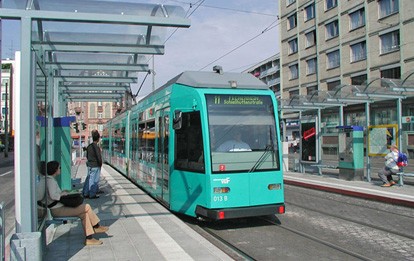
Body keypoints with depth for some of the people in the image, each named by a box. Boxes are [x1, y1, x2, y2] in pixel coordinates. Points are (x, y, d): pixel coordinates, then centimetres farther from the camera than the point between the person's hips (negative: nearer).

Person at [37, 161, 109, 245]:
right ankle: (97, 227, 1)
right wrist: (62, 194, -10)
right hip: (58, 210, -11)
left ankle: (89, 238, 2)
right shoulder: (50, 180, -16)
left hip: (59, 207, 11)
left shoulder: (50, 179, 16)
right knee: (87, 207, -14)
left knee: (84, 214, 4)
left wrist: (62, 192, 13)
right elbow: (53, 196, -27)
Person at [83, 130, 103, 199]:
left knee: (89, 179, 14)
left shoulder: (89, 146, 6)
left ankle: (86, 193, 19)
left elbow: (87, 156, 14)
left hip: (89, 165, 8)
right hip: (96, 166, -7)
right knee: (94, 180, 1)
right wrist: (100, 164, -2)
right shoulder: (96, 147, -18)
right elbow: (99, 157, -18)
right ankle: (92, 195, 7)